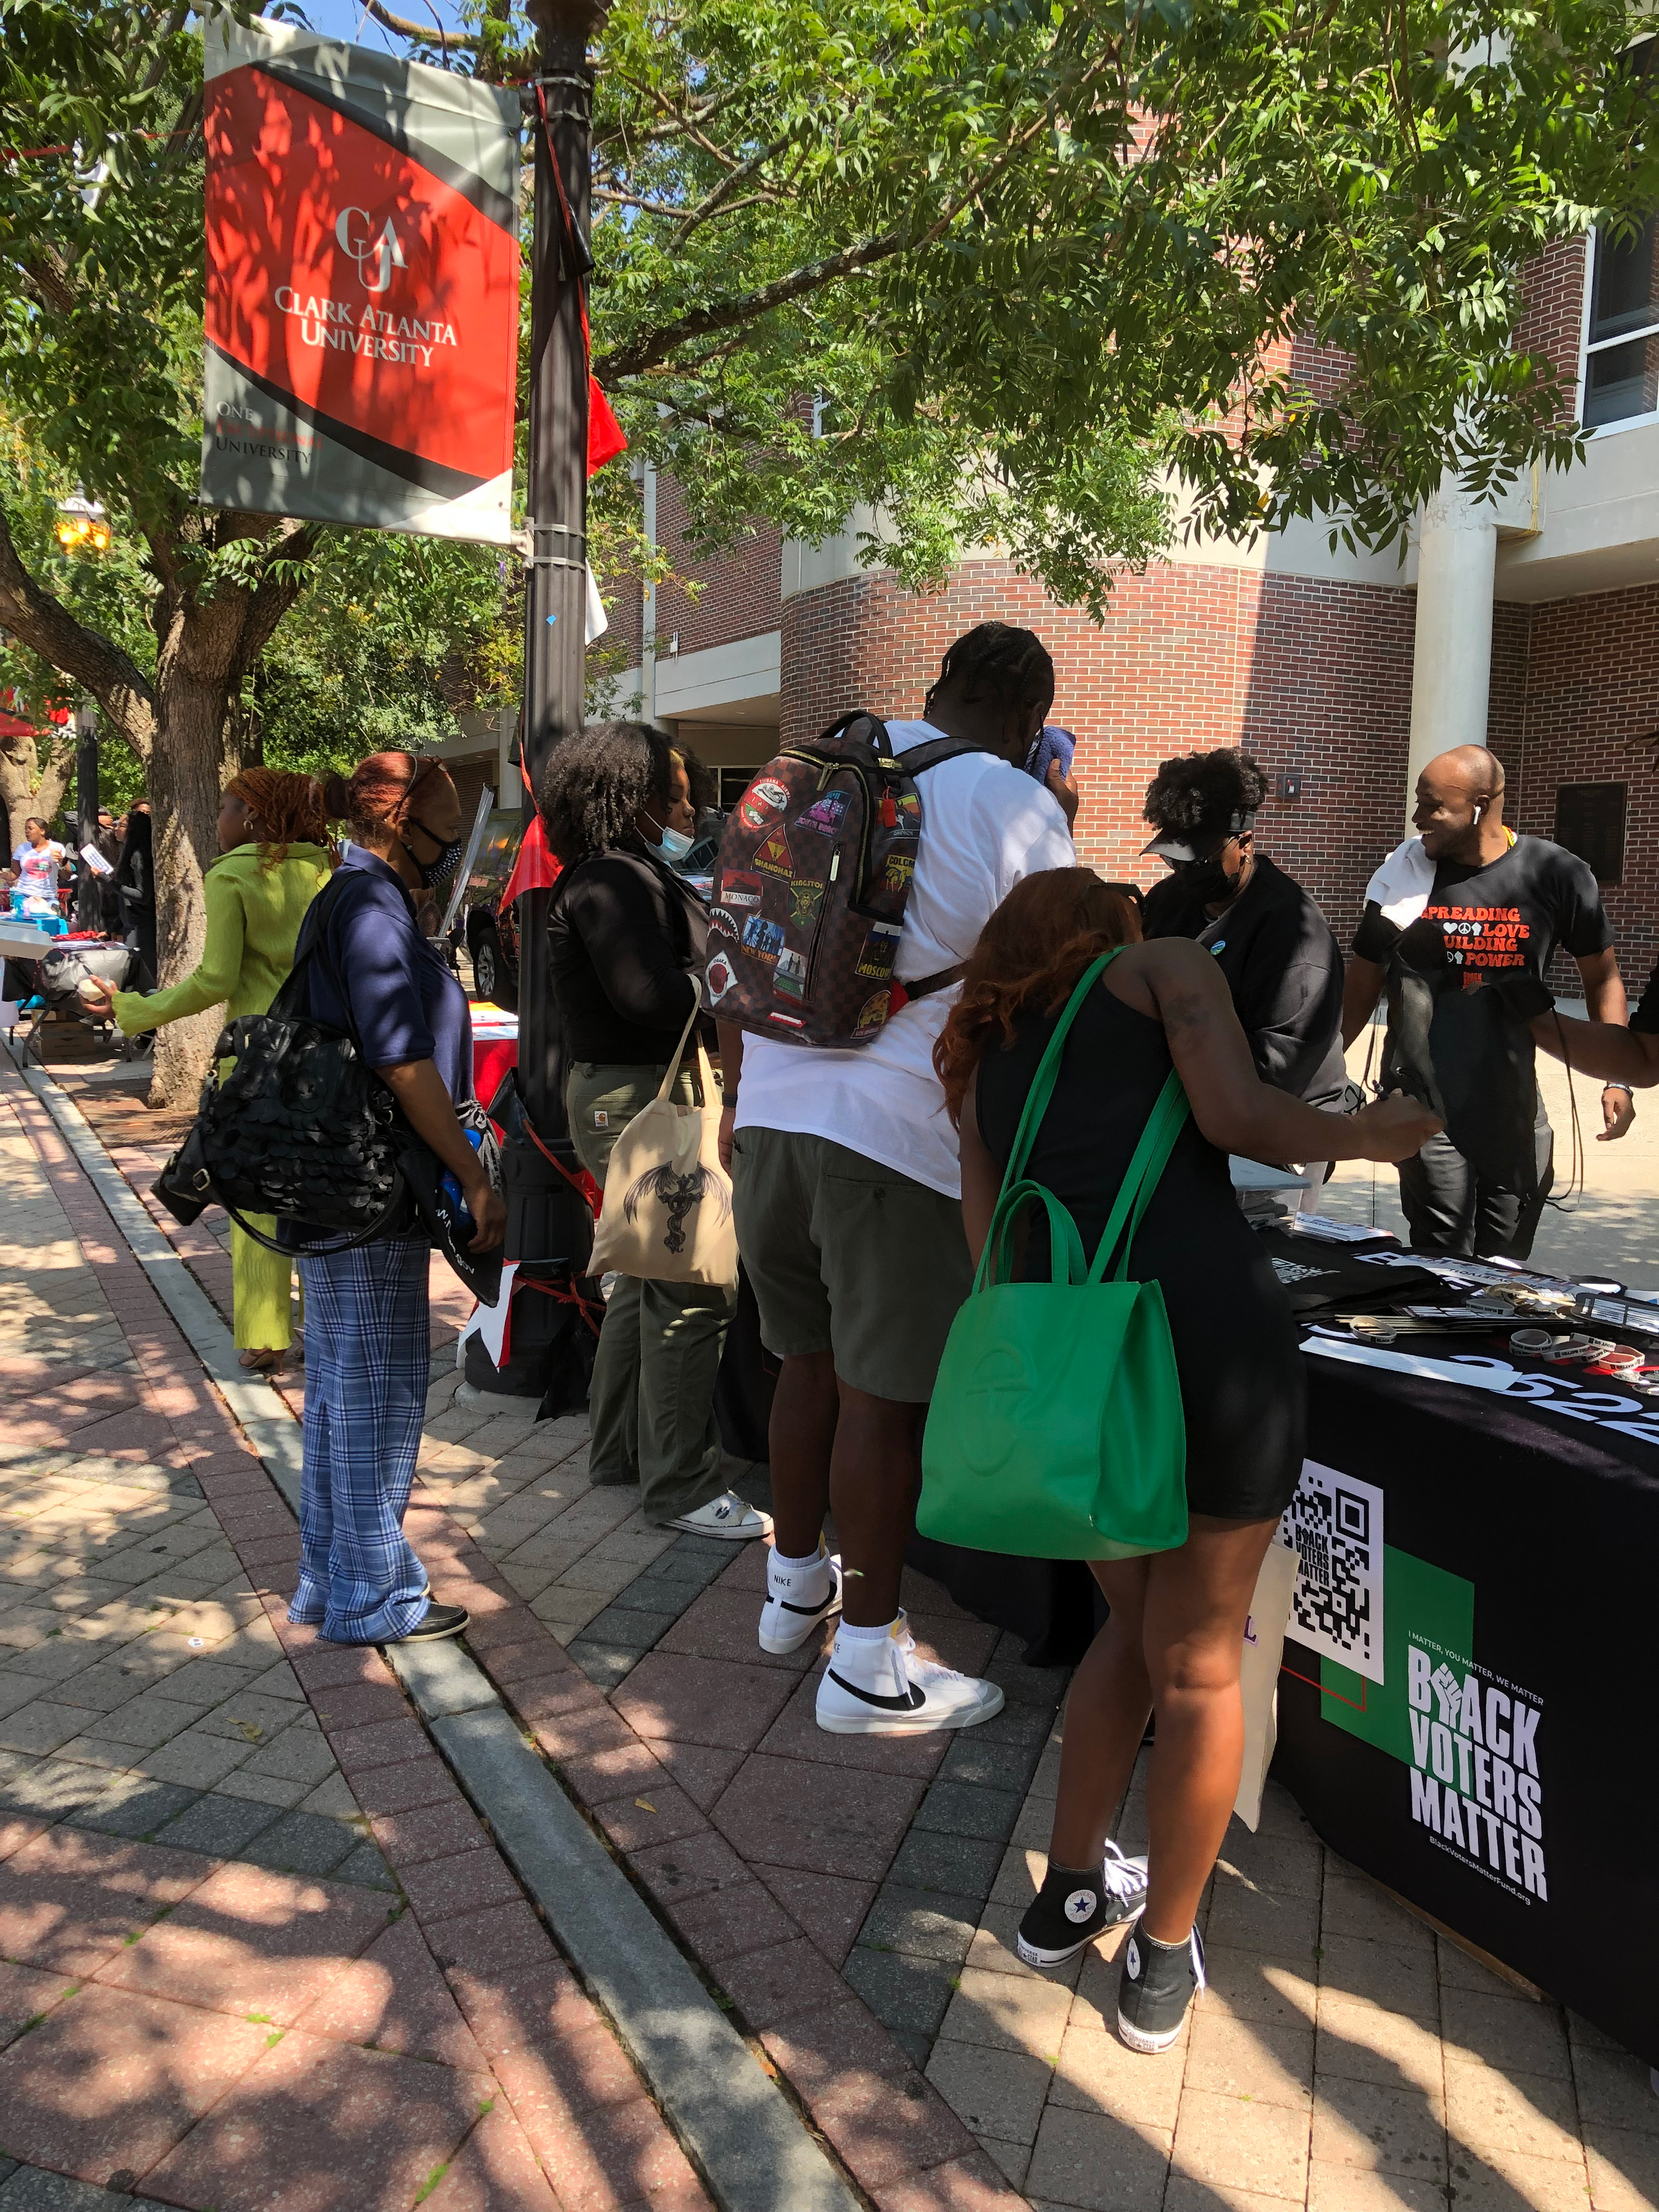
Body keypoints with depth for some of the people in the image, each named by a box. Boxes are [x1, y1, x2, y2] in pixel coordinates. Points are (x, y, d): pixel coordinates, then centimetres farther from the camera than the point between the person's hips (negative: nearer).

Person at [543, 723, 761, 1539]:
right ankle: (680, 1487, 2)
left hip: (633, 1094, 11)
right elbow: (650, 993, -25)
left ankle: (619, 1449, 33)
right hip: (641, 1097, -11)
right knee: (693, 1293, -7)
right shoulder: (611, 880, -16)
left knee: (649, 1278, 20)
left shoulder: (636, 875, 17)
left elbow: (679, 974, 12)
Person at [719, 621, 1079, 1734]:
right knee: (882, 1397, 3)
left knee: (810, 1362, 20)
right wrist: (1061, 840, 10)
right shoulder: (1018, 809, -6)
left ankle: (798, 1581, 37)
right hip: (896, 1132, -6)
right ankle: (868, 1663, 14)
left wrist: (742, 1100, 26)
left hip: (774, 1110, 6)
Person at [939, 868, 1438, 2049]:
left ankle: (1069, 1894, 38)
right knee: (1198, 1662, 12)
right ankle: (1163, 1960, 27)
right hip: (1208, 1324, -5)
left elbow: (993, 1248, 16)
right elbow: (1235, 1113, -5)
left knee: (1135, 1625, 26)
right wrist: (1365, 1134, 11)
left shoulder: (986, 1061, 24)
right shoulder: (1164, 966, 12)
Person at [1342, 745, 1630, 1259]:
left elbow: (1602, 977, 8)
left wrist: (1617, 1081, 0)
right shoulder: (1403, 873, -2)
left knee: (1506, 1263, 7)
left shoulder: (1557, 875, -3)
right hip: (1424, 1101, -1)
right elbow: (1362, 984, 7)